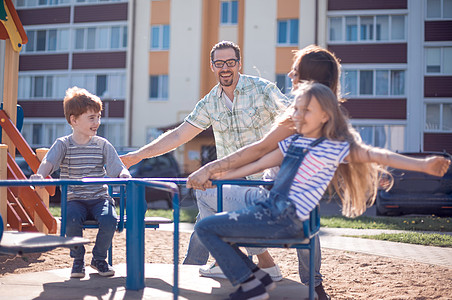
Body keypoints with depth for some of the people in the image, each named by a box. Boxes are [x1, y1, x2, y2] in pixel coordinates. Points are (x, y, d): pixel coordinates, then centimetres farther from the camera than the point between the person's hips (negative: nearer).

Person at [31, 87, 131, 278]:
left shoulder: (103, 145, 6)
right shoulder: (63, 144, 2)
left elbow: (117, 167, 0)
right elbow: (49, 161, -14)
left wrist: (124, 175, -25)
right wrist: (40, 174, -37)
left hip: (99, 197, 1)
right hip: (74, 199, -1)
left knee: (109, 219, -28)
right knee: (72, 219, -33)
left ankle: (99, 258, 1)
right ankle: (78, 259, -4)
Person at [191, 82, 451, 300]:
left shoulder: (335, 148, -6)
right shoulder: (292, 143, 15)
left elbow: (378, 156, -10)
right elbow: (259, 164, 24)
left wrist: (423, 164, -20)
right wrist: (221, 176, 27)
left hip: (284, 220, -8)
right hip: (267, 209, 8)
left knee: (206, 227, -11)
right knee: (207, 226, 16)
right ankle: (258, 277, 13)